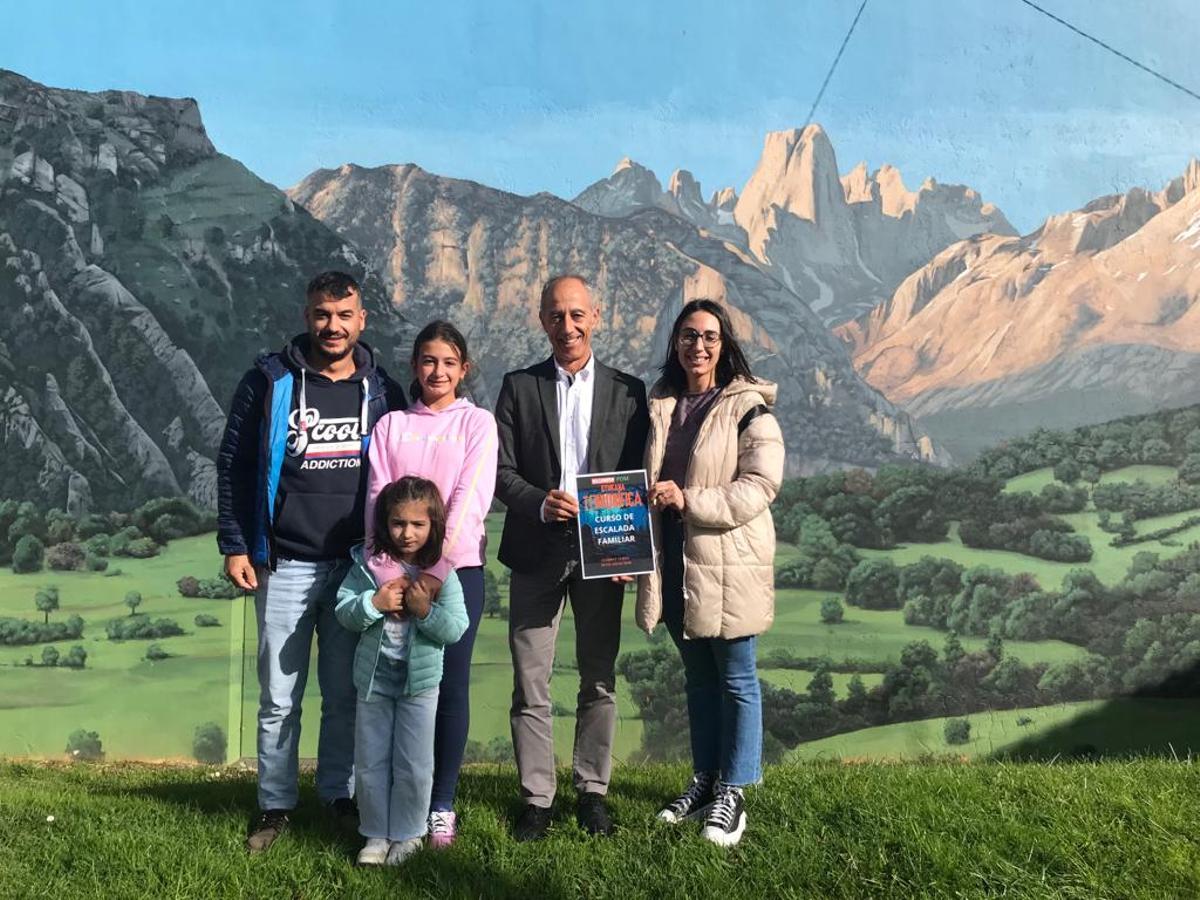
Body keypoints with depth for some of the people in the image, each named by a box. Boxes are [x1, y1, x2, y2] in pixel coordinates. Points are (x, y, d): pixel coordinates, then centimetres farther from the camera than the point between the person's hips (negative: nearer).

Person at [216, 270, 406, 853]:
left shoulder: (381, 390, 6)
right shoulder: (271, 381, 0)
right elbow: (233, 465, 3)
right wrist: (235, 547, -3)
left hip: (356, 564, 2)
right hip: (284, 564, -1)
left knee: (346, 692, 8)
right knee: (280, 696, 4)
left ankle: (339, 794, 24)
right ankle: (275, 805, 19)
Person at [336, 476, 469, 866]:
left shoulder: (441, 572, -9)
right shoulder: (367, 563, -6)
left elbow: (455, 629, -12)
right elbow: (344, 612, -8)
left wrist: (426, 611, -26)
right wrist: (375, 603, -24)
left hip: (420, 680, -1)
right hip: (373, 677, 2)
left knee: (414, 766, 7)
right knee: (370, 762, 12)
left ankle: (407, 834, 25)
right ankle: (376, 834, 27)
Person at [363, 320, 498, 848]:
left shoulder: (477, 423, 4)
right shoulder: (391, 426, 10)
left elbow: (470, 499, -8)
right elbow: (377, 500, 2)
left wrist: (437, 571, -18)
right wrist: (387, 575, -12)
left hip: (458, 569, -2)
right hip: (398, 573, 2)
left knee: (450, 685, 1)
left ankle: (442, 805, 12)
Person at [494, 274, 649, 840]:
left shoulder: (627, 390, 6)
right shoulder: (519, 387, 5)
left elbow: (637, 475, 4)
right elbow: (502, 471, 0)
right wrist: (541, 503, -18)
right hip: (536, 553, 0)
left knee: (599, 680, 9)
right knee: (530, 683, 3)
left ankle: (592, 791, 23)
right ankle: (536, 799, 15)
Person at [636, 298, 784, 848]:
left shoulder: (748, 409, -8)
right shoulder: (660, 407, 10)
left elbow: (760, 486, -16)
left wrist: (689, 500, -23)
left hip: (728, 563, -6)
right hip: (675, 563, 6)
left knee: (735, 679, 4)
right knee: (698, 676, 17)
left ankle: (733, 794, 15)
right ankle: (704, 781, 29)